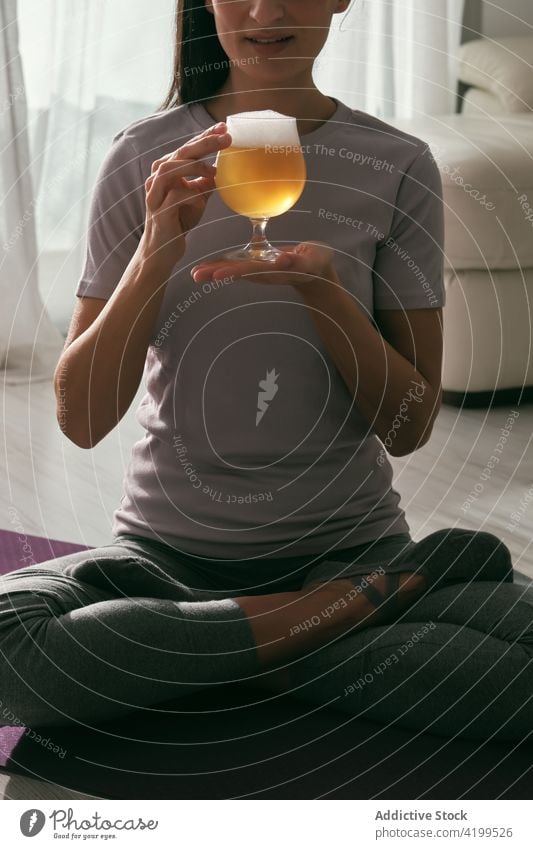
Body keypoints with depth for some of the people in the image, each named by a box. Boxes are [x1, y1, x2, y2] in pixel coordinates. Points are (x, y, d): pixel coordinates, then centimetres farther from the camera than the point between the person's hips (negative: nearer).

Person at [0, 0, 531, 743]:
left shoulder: (399, 168, -2)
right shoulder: (145, 158, -1)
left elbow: (409, 427, -3)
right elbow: (82, 419, -5)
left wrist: (324, 291, -19)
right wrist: (157, 250, -19)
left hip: (348, 543, -1)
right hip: (170, 547, 1)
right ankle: (346, 615, -13)